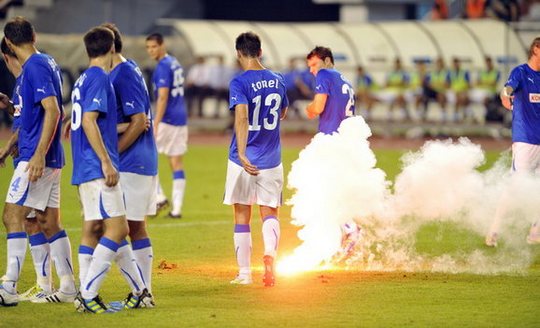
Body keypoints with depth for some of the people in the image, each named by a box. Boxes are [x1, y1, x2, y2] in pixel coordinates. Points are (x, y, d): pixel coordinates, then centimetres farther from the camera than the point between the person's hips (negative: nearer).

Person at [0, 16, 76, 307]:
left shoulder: (35, 67, -13)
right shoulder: (47, 63, 15)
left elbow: (52, 111, -22)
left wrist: (39, 154, -26)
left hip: (36, 158, -10)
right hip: (50, 158, 10)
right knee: (50, 222, 11)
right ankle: (68, 288, 13)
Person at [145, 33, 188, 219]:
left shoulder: (163, 67, -13)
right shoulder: (175, 64, 14)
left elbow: (162, 98, -20)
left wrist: (155, 125, -23)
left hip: (167, 120, -9)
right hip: (181, 119, 9)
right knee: (176, 163, 8)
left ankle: (159, 197, -2)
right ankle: (176, 209, 7)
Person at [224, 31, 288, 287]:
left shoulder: (239, 83, -12)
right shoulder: (277, 81, 5)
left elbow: (241, 117, -27)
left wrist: (242, 154, -35)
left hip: (244, 160, -3)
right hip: (271, 160, 3)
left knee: (242, 216, 9)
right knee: (269, 213, 8)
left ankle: (244, 273, 13)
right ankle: (270, 253, -21)